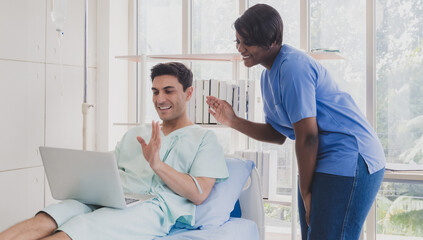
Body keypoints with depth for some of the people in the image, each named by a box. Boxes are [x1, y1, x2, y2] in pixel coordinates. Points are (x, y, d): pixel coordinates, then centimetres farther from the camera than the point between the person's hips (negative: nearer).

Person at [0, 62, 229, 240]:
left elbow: (199, 194, -1)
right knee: (43, 221, -26)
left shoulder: (204, 139, 13)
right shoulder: (136, 133, 31)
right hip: (106, 199, 6)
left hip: (154, 207, -6)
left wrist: (156, 164, -12)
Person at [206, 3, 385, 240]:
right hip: (322, 159, 10)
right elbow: (278, 134, 14)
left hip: (350, 158, -10)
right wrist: (234, 121, 3)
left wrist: (306, 192, -12)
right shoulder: (268, 76, 12)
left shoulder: (293, 67, -19)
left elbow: (306, 136, -20)